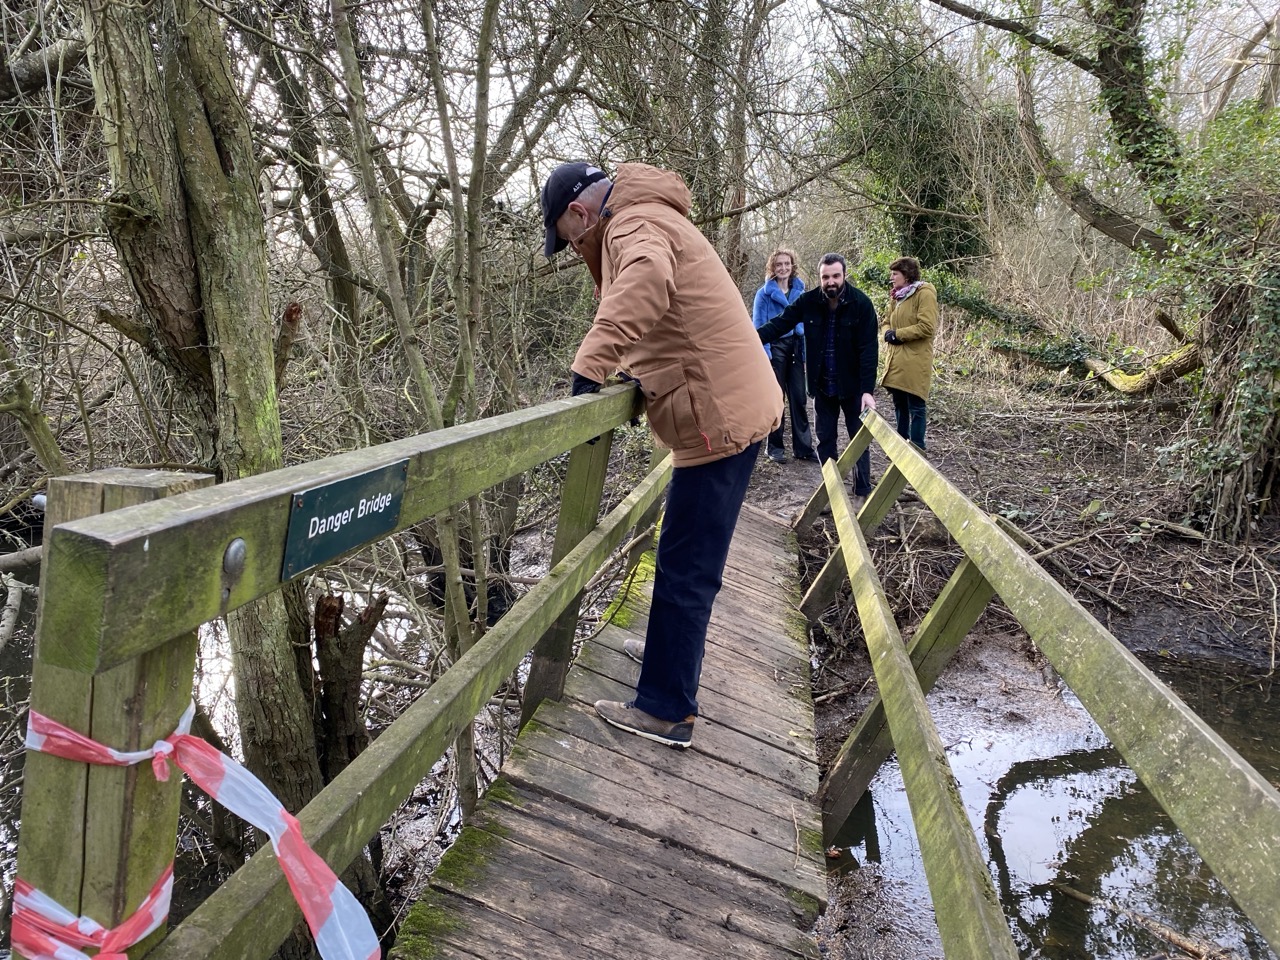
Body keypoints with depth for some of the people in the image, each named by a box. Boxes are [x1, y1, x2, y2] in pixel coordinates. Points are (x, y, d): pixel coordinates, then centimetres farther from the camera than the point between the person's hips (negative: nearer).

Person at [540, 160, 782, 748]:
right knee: (689, 554, 24)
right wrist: (638, 372, 11)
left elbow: (646, 278, -36)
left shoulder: (634, 222, -12)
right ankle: (672, 649, 41)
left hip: (720, 416, -11)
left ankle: (665, 710, 0)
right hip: (731, 406, 11)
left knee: (685, 566, -7)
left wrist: (590, 366, -38)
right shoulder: (651, 219, 22)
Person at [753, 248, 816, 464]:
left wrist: (806, 351, 7)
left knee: (799, 399, 2)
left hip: (796, 347, 4)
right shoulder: (764, 293, -4)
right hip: (775, 348, -4)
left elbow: (805, 322, 14)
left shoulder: (799, 291, 9)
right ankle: (774, 446, 13)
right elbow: (758, 326, -5)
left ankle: (803, 446, 7)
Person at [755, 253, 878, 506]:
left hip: (853, 386, -3)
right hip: (823, 386, 3)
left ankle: (862, 493, 19)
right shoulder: (808, 302, -7)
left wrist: (868, 390, -24)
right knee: (825, 440, 10)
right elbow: (779, 323, -8)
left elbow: (869, 349, -18)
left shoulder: (861, 303, -16)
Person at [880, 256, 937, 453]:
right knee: (900, 405, 16)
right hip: (896, 360, 8)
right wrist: (888, 333, -2)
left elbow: (927, 326, -19)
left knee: (916, 407, -1)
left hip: (915, 362, -8)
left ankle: (917, 450, 6)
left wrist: (898, 334, -14)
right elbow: (885, 321, 21)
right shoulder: (896, 295, 15)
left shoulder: (925, 294, -10)